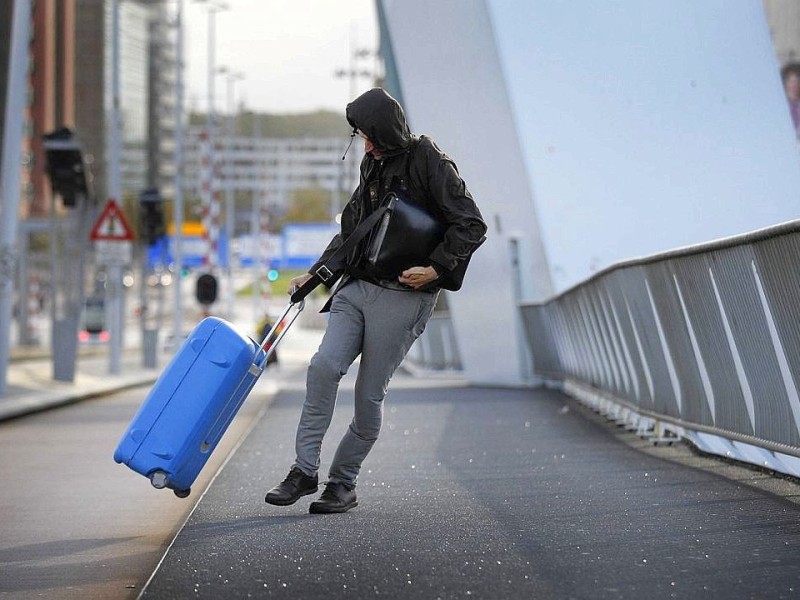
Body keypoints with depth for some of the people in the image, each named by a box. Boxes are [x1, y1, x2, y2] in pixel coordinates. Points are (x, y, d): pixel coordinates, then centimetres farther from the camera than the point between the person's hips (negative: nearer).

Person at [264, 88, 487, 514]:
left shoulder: (430, 163, -7)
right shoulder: (373, 165, 15)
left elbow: (471, 226, -10)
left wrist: (435, 270, -19)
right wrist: (315, 274, 18)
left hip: (402, 296, -6)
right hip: (357, 287, 6)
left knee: (369, 395, -3)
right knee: (324, 366, -13)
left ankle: (344, 483, 11)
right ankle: (305, 470, -7)